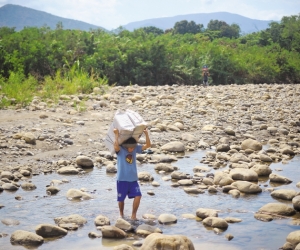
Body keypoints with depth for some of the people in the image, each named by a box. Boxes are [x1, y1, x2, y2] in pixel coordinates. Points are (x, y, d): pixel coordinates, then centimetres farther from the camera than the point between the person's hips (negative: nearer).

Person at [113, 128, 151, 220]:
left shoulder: (136, 148, 1)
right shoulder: (120, 150, -11)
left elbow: (148, 145, -6)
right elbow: (116, 146, -34)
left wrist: (146, 134, -15)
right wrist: (116, 135, -29)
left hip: (133, 179, 3)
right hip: (122, 179, -3)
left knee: (138, 196, -13)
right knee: (121, 199, 8)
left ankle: (133, 215, 0)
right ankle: (121, 213, 35)